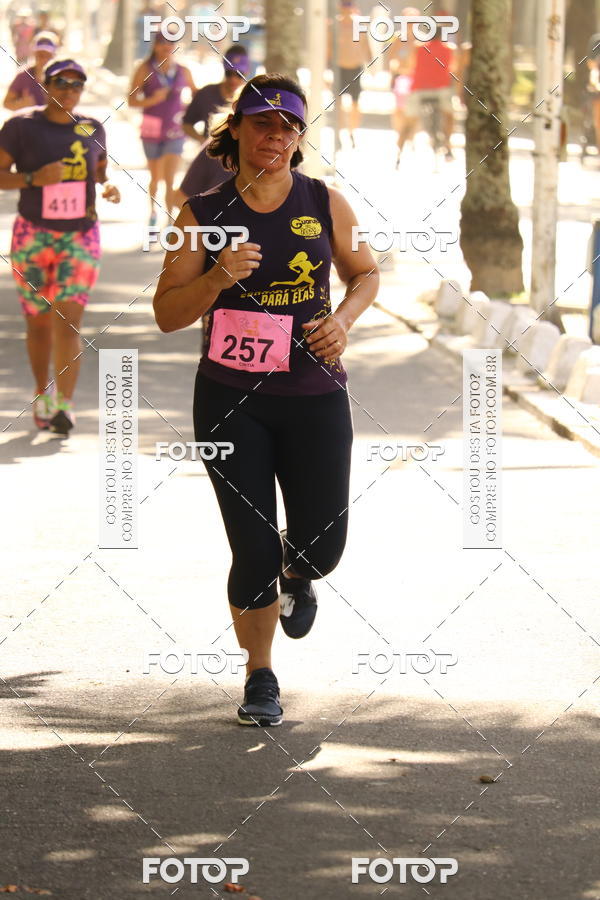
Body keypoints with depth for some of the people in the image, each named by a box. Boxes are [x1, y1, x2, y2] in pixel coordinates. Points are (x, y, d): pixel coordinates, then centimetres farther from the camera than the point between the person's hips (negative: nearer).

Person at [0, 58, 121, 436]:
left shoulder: (93, 129, 6)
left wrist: (108, 187, -2)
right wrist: (34, 179, -21)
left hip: (80, 238, 1)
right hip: (33, 236, -1)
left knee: (67, 322, -11)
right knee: (38, 322, 9)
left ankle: (64, 406, -15)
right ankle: (43, 393, 30)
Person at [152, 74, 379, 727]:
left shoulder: (325, 204, 1)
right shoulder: (203, 214, -3)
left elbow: (365, 273, 16)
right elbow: (166, 313, -2)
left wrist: (344, 318, -4)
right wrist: (217, 279, -20)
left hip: (314, 396, 1)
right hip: (231, 399, -1)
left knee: (321, 547, 0)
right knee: (254, 554, -2)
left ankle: (295, 577, 40)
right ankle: (260, 676, 21)